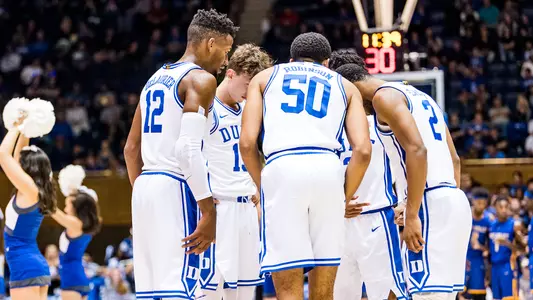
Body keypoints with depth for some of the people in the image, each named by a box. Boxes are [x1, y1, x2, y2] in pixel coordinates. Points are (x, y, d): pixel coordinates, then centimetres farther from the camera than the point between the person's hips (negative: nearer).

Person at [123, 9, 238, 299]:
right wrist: (209, 211, -19)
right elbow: (188, 148, -19)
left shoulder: (155, 79, 19)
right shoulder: (201, 79, -7)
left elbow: (131, 149, 22)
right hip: (175, 189, -9)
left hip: (144, 187, 9)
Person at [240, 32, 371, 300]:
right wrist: (345, 197, 21)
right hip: (328, 169, 2)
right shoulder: (345, 86, 27)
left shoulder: (264, 77, 25)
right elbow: (362, 150, 10)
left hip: (281, 169, -1)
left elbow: (247, 143, 10)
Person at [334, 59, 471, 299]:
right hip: (453, 200, 10)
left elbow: (417, 150, -19)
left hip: (429, 203, -10)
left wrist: (411, 215, -20)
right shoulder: (419, 96, 24)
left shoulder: (384, 96, -5)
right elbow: (454, 159, 24)